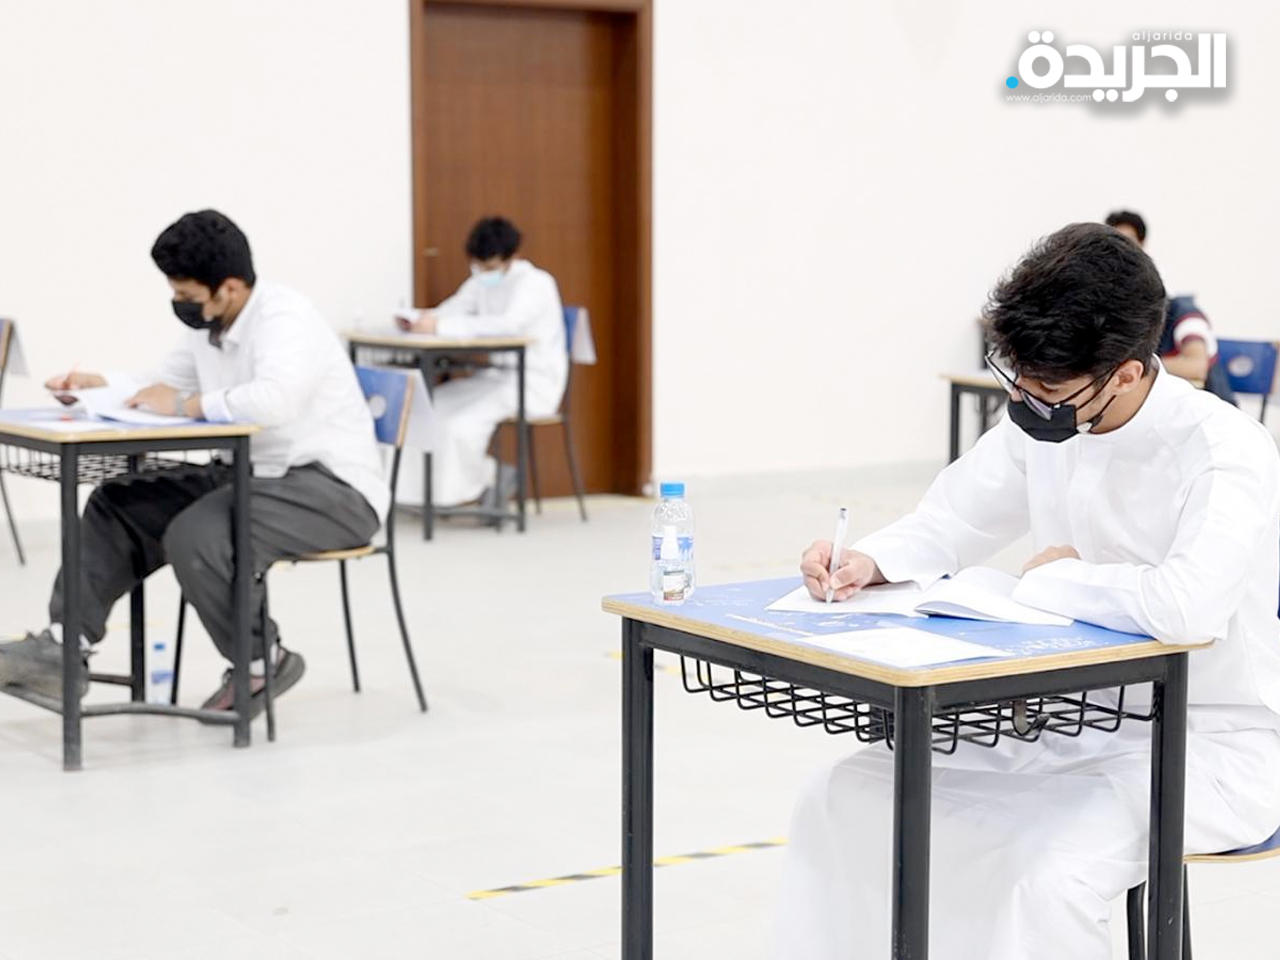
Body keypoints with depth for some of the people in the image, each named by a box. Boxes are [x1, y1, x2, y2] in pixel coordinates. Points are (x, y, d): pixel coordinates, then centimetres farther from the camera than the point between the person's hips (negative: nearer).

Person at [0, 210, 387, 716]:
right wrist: (100, 387, 2)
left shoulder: (284, 318, -21)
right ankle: (63, 648, 0)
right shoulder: (207, 325, 6)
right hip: (253, 474, 10)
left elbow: (276, 400, -41)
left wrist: (186, 404, -27)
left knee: (195, 536, -29)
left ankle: (263, 665, -7)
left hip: (332, 487, -9)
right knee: (119, 506, 3)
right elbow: (163, 390, 22)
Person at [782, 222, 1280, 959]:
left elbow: (1187, 608, -40)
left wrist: (1053, 579, -23)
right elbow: (953, 522, 11)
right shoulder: (1045, 419, -2)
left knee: (1050, 872, -35)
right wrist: (869, 562, -10)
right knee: (842, 803, -3)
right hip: (1076, 724, 7)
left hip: (1212, 746, -7)